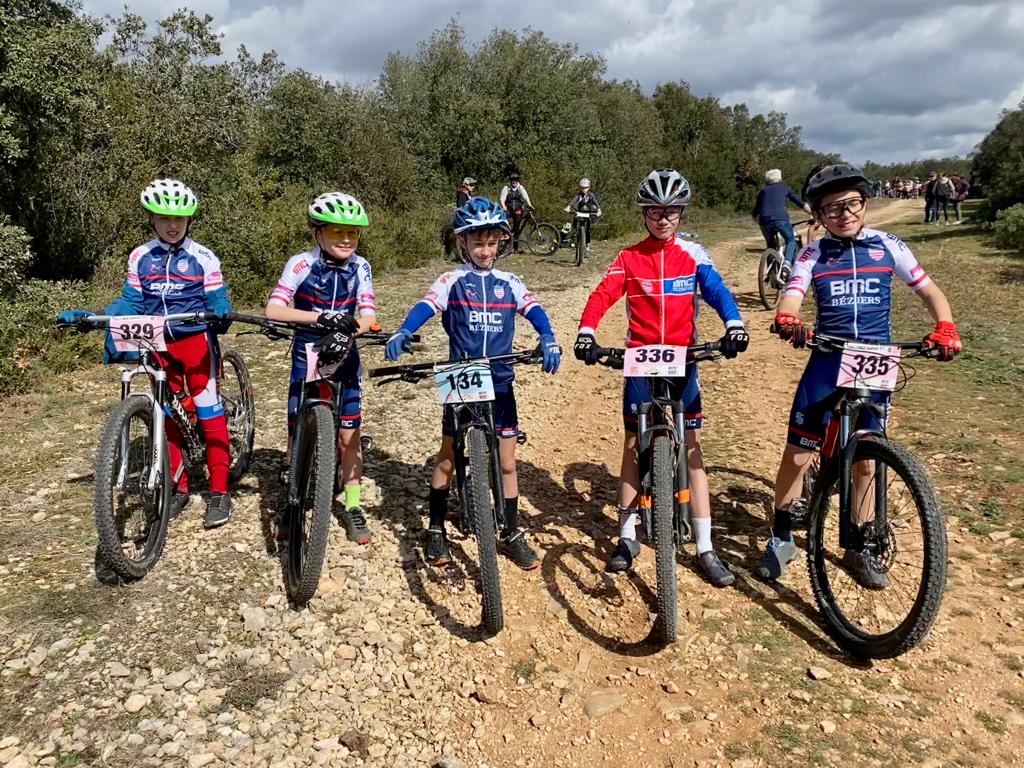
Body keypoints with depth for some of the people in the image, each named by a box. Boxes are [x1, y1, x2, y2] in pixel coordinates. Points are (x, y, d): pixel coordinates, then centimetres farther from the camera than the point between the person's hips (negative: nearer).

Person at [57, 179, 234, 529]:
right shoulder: (140, 258, 5)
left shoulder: (203, 258, -5)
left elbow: (217, 300, -7)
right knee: (167, 415, 10)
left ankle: (219, 491, 0)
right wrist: (90, 316, -8)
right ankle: (178, 487, 21)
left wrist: (220, 314, -31)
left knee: (209, 413, -6)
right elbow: (131, 302, 6)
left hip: (196, 340, -4)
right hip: (158, 345, 4)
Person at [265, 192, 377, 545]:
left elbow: (368, 315, -16)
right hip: (306, 356, -1)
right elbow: (274, 309, -28)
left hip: (343, 357, 1)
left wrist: (348, 328, -38)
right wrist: (321, 317, -40)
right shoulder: (301, 264, -16)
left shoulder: (360, 267, -8)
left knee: (348, 434, 3)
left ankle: (352, 507, 16)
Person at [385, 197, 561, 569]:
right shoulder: (452, 281, -1)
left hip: (500, 384, 2)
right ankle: (436, 530, 24)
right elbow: (426, 305, -18)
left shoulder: (509, 283, 5)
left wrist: (548, 339, -30)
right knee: (448, 457, 8)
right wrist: (402, 333, -38)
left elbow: (533, 310, -9)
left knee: (506, 463, 7)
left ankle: (511, 534, 22)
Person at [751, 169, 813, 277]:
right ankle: (787, 265, -6)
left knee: (771, 245, 24)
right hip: (781, 219, -2)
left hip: (765, 221, 2)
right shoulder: (784, 188, 23)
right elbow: (801, 203, 23)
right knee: (791, 240, 18)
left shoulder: (763, 191, 27)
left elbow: (755, 213, 26)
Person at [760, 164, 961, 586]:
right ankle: (781, 536, 17)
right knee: (797, 453, -3)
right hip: (826, 363, -1)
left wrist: (945, 326, -12)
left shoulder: (888, 246, 3)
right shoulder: (813, 254, 1)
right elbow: (792, 295, -14)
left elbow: (928, 289, 8)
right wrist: (787, 319, -38)